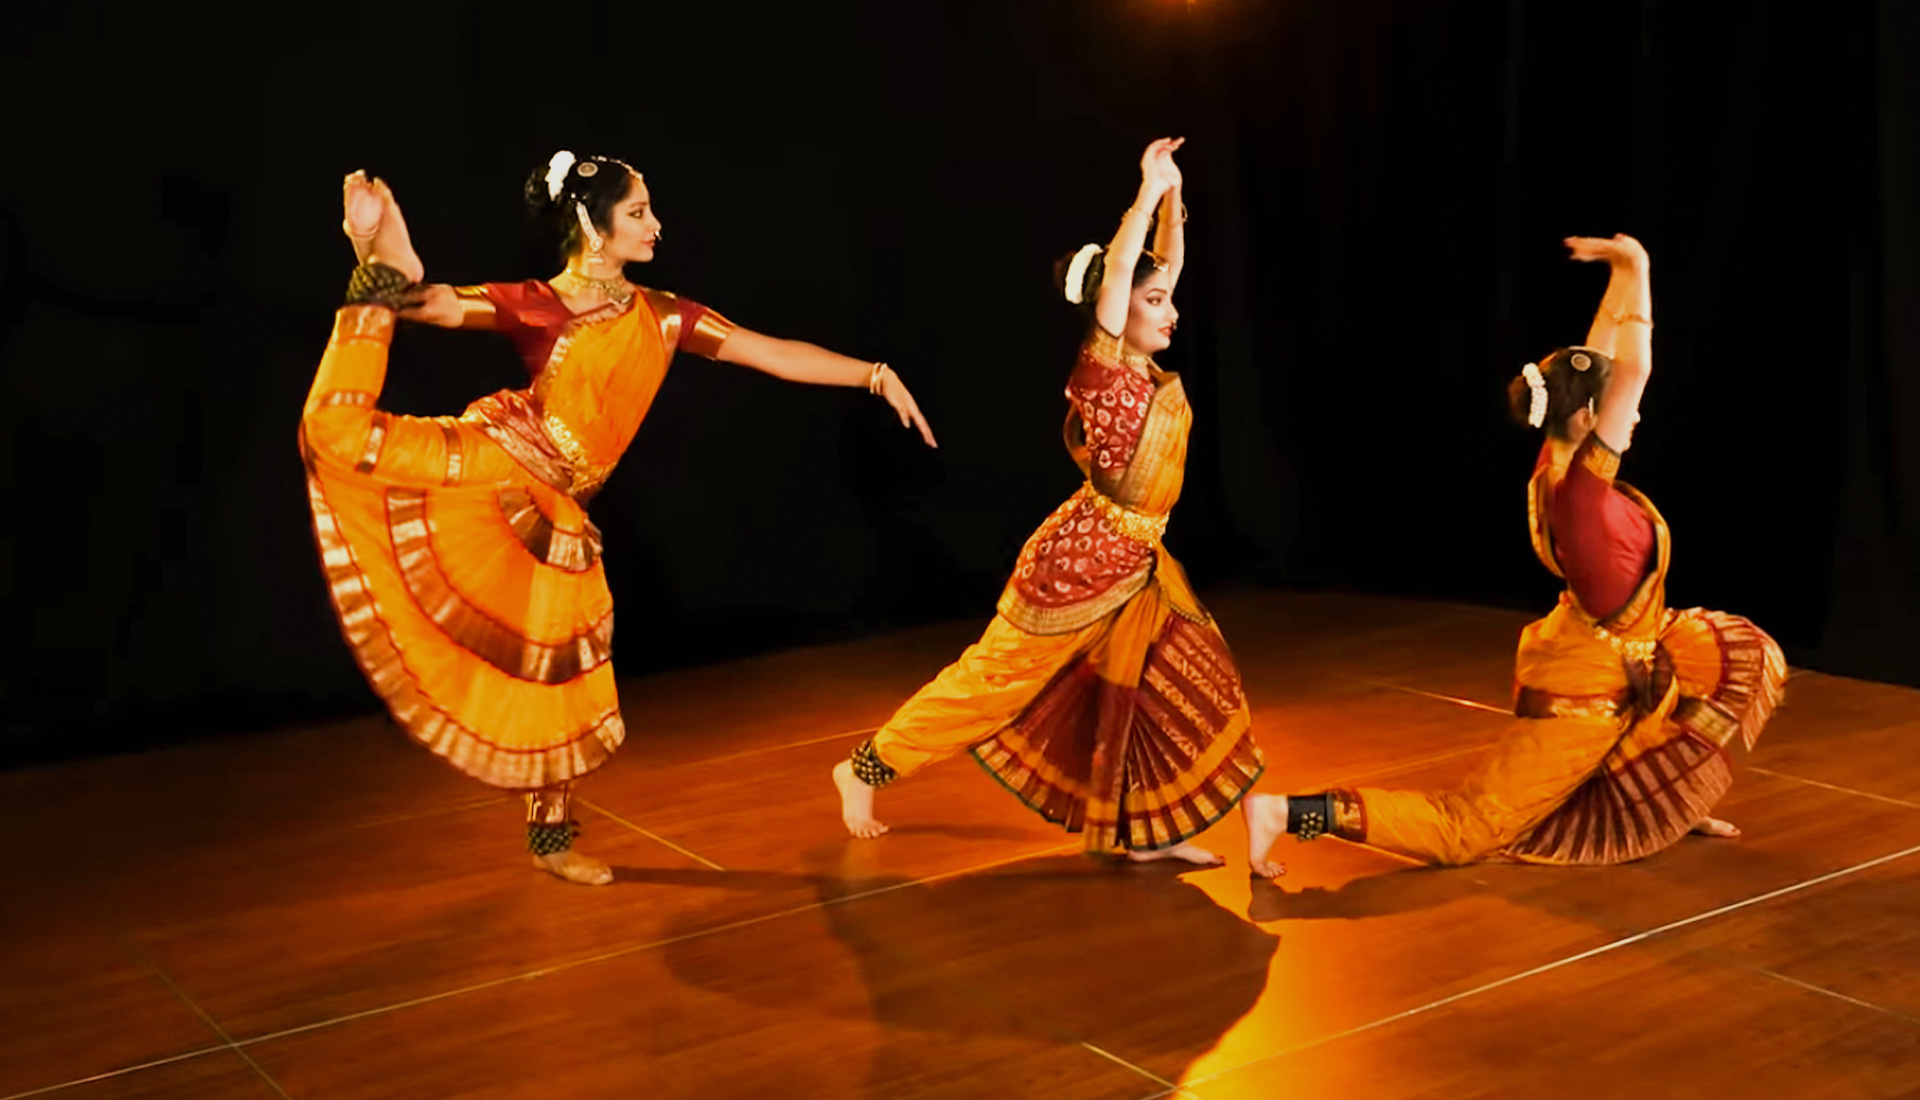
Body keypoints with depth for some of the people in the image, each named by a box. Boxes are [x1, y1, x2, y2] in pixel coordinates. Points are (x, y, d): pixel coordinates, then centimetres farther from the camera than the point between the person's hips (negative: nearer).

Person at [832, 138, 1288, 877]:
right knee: (995, 677, 0)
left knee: (1185, 682, 5)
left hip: (1138, 565, 8)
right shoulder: (1100, 367, -16)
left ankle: (1147, 829, 14)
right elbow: (1116, 268, -28)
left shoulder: (1142, 367, 5)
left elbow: (1165, 264, 13)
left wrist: (1172, 195, 4)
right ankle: (866, 768, 13)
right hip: (1080, 559, -8)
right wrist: (1149, 189, -20)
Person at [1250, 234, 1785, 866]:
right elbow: (1635, 370, -30)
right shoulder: (1581, 486, -27)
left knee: (1741, 654, 23)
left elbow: (1600, 365, 6)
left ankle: (1669, 801, 30)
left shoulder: (1559, 464, -4)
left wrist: (1620, 277, 4)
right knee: (1464, 829, -6)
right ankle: (1288, 812, -12)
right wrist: (1636, 271, -22)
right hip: (1584, 693, -10)